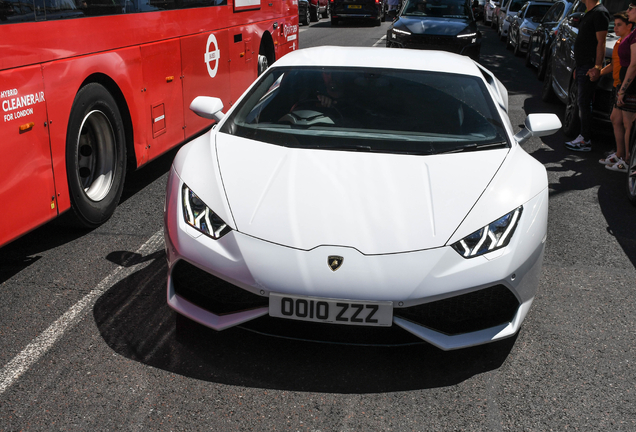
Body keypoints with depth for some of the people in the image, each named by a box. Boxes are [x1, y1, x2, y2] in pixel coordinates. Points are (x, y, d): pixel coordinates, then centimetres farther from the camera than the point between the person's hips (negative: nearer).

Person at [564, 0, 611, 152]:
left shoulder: (600, 12, -10)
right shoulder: (588, 14, 21)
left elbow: (601, 42, -17)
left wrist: (597, 67, -24)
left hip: (590, 67, -10)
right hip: (582, 66, 10)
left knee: (584, 103, -9)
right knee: (582, 103, 11)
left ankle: (586, 141, -5)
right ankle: (583, 136, 16)